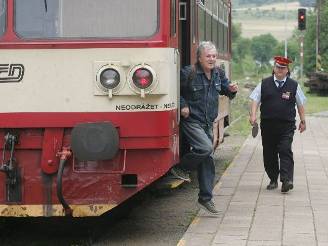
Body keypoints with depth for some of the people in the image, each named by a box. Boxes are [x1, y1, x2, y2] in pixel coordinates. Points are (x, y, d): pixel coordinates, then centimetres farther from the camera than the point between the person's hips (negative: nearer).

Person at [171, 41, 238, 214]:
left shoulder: (218, 74, 6)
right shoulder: (189, 73, -13)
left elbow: (224, 88, 20)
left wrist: (231, 90, -2)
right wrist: (182, 105, -17)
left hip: (208, 123, 7)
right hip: (191, 121, -7)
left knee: (208, 160, 7)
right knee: (205, 148, -26)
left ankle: (205, 198, 14)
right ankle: (180, 168, -1)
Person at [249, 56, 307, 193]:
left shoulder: (294, 85, 5)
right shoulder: (264, 84, 6)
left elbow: (300, 104, 12)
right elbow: (255, 100, 5)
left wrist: (303, 121, 12)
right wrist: (253, 115, -9)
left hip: (286, 126, -2)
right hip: (267, 124, 2)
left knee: (285, 151, -13)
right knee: (269, 153, 6)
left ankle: (287, 180, -18)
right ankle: (273, 180, 18)